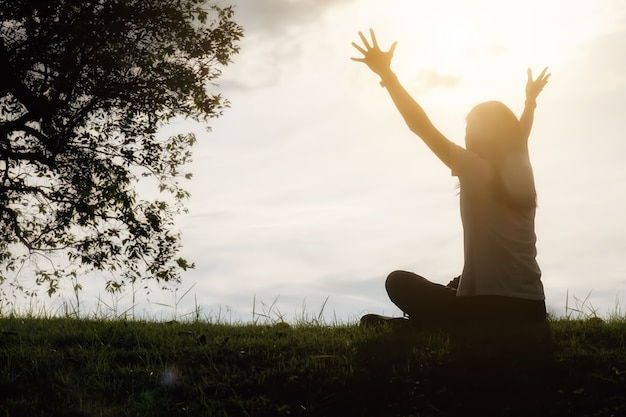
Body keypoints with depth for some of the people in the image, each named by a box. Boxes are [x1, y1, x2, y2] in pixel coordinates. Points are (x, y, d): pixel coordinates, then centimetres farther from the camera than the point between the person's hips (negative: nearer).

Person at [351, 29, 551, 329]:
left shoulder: (476, 172, -8)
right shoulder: (521, 175, 10)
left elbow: (421, 125, -10)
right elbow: (517, 137, 33)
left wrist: (386, 73, -8)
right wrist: (531, 100, 51)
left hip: (490, 310, -7)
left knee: (399, 282, 5)